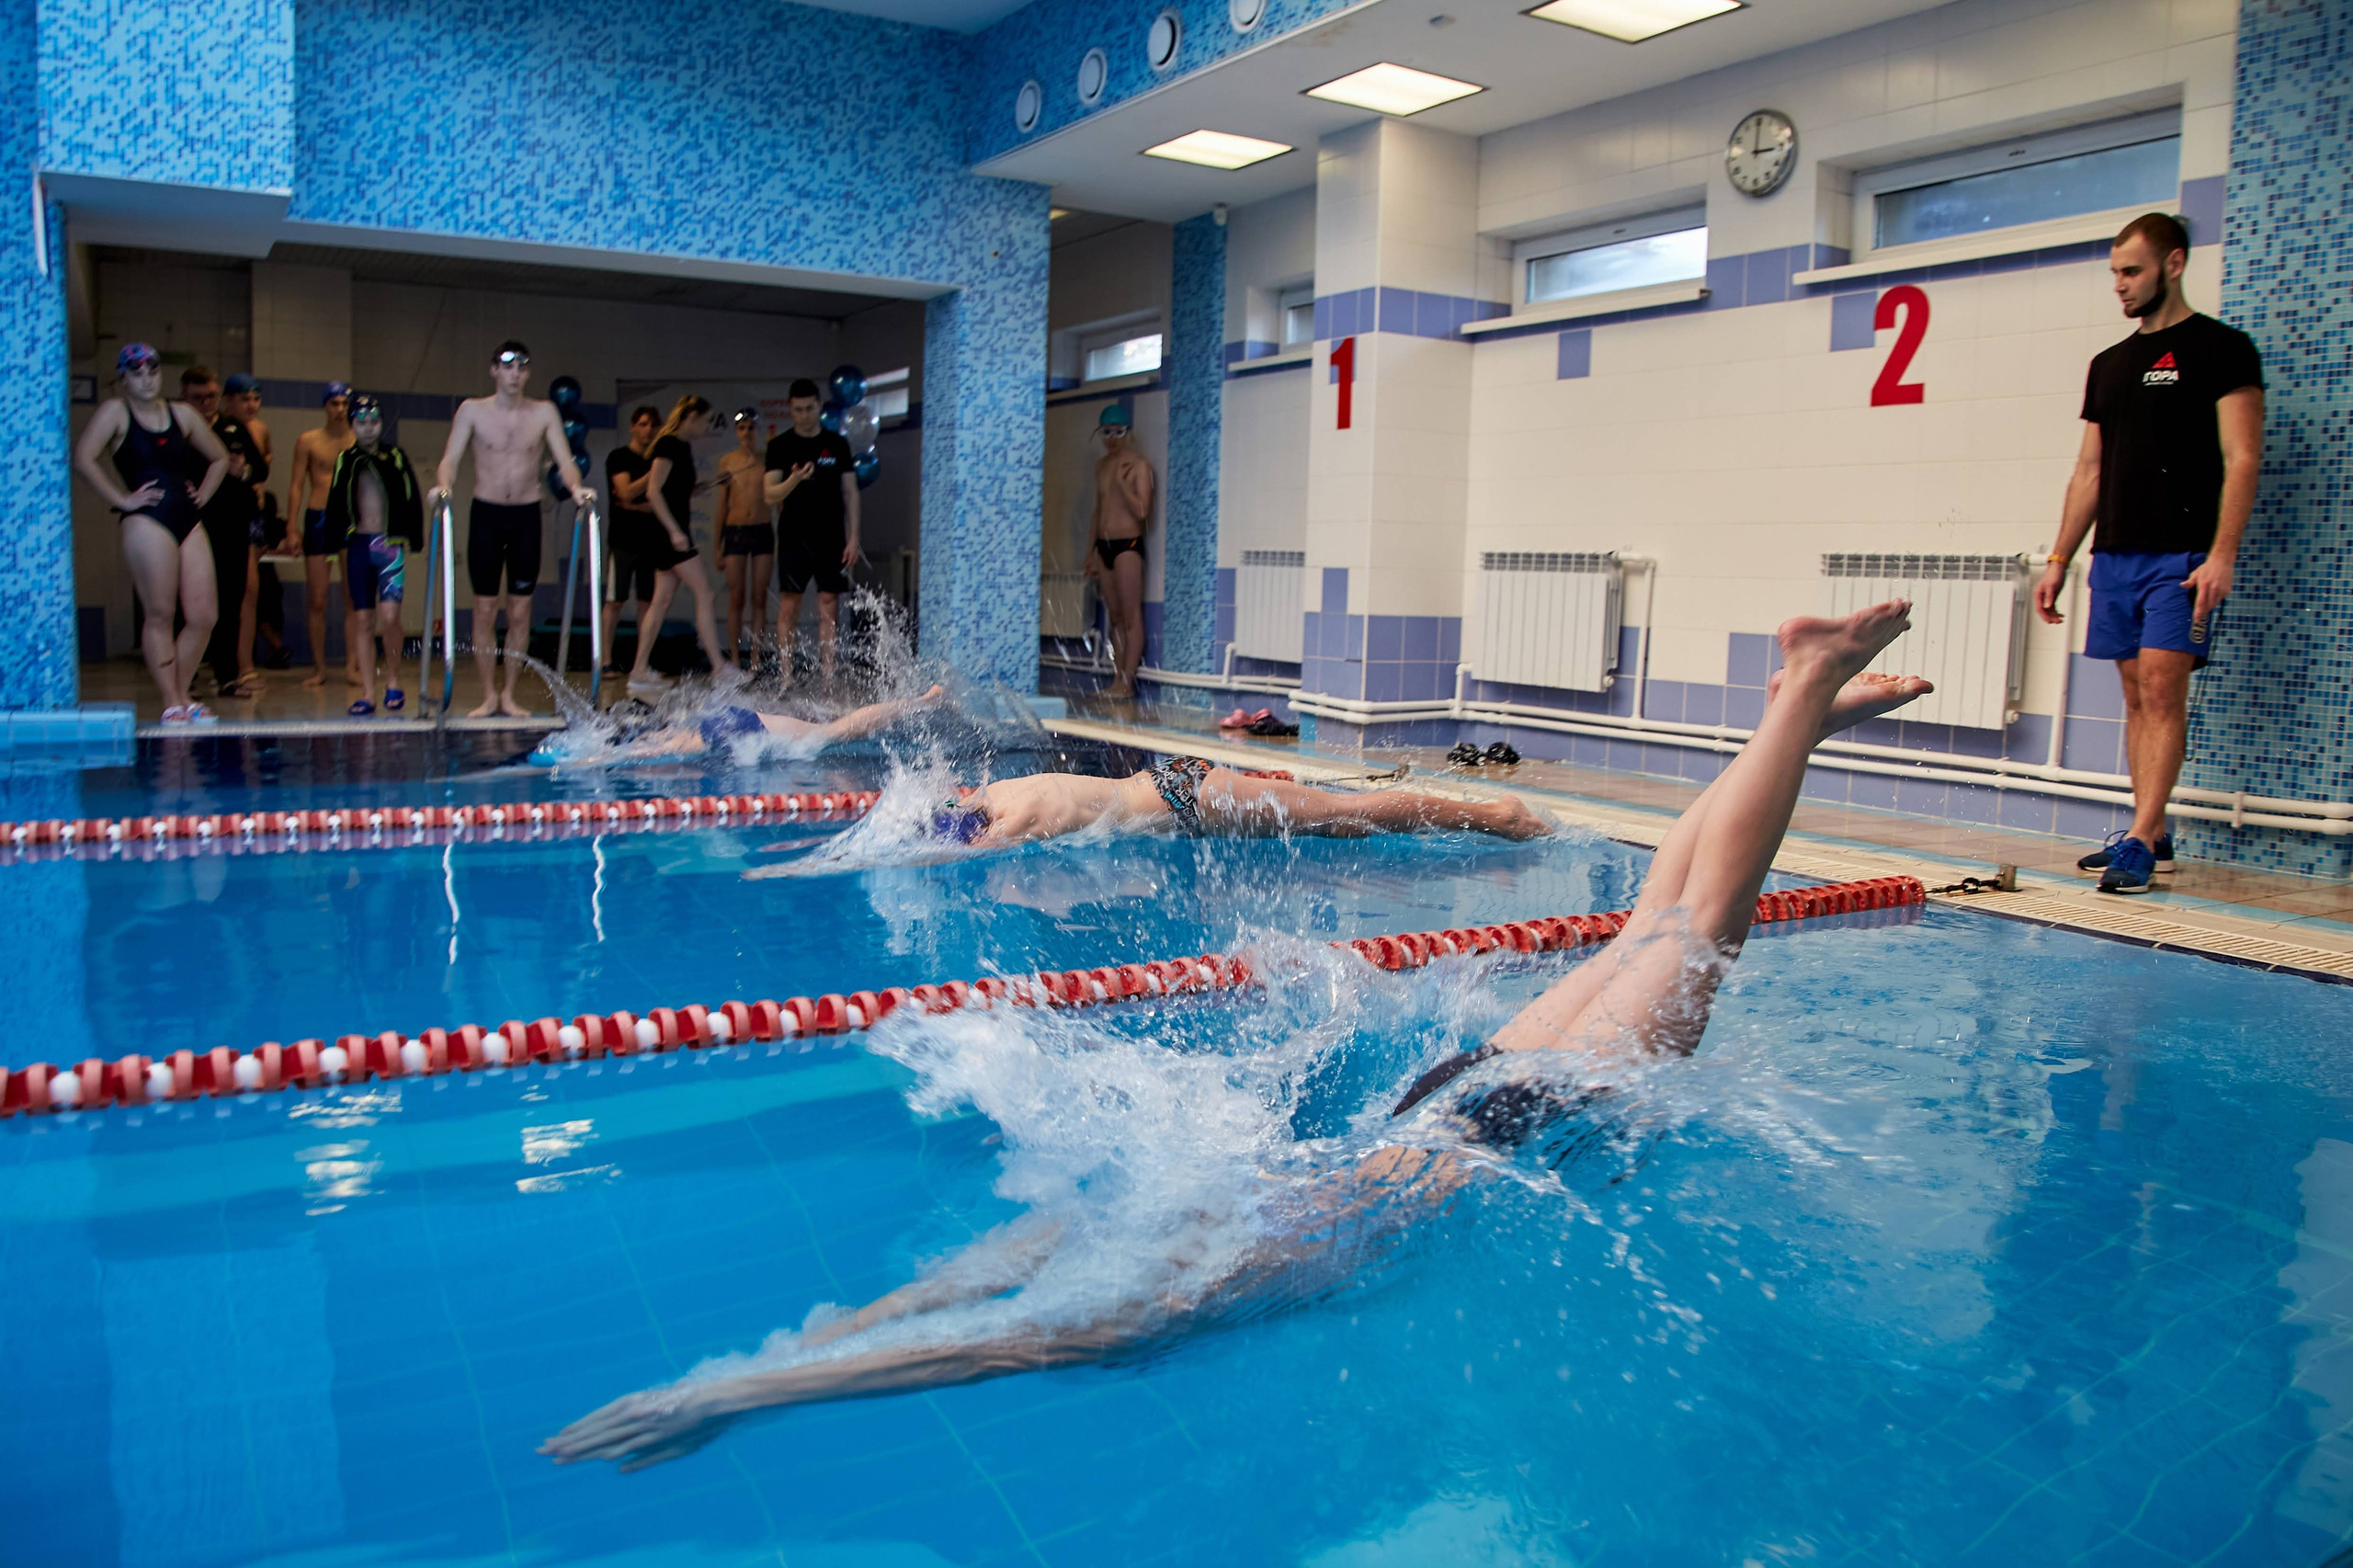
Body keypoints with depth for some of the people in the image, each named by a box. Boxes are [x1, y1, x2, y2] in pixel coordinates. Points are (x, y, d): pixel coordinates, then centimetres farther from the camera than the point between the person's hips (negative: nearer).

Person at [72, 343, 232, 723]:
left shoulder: (182, 414, 17)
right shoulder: (115, 411, 2)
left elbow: (219, 458, 28)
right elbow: (83, 458, -10)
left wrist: (203, 494, 15)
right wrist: (123, 499, -11)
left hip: (189, 521, 5)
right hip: (148, 521, -5)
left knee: (203, 616, 0)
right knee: (160, 615, -4)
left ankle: (182, 695, 14)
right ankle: (171, 703, 0)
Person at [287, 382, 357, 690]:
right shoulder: (307, 441, 7)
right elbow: (297, 485, 6)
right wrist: (291, 527, -2)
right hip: (317, 518, 0)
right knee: (317, 599, 0)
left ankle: (351, 665, 2)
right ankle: (319, 667, 7)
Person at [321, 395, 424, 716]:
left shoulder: (396, 457, 3)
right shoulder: (346, 461, 9)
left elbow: (413, 502, 4)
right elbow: (335, 506, 13)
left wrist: (413, 541, -2)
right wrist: (337, 543, 7)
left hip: (390, 544, -3)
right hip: (358, 544, 3)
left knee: (389, 615, -16)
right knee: (362, 619, 2)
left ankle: (393, 681, 3)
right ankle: (367, 692, 5)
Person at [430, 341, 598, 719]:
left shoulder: (544, 412, 5)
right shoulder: (473, 410, 3)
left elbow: (564, 460, -1)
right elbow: (451, 458, -3)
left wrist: (576, 488, -22)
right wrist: (443, 486, -24)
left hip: (526, 516, 1)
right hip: (486, 514, -1)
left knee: (520, 610, 2)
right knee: (485, 609, 0)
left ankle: (509, 694, 12)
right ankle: (489, 695, 8)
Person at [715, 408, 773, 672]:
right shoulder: (727, 461, 7)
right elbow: (722, 506, 10)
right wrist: (718, 547, 7)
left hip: (762, 531, 0)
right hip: (735, 532, 0)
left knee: (759, 597, 0)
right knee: (736, 598, -1)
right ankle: (734, 659, 3)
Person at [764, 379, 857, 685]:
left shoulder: (837, 445, 8)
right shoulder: (780, 446, 4)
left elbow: (850, 493, 9)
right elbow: (771, 495, -2)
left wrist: (853, 538, 1)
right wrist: (794, 480, -23)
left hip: (831, 538, 1)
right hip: (794, 537, -1)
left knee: (830, 605, 0)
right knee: (789, 606, -2)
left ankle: (827, 674, 3)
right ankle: (786, 677, 2)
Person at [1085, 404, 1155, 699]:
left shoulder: (1139, 464, -6)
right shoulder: (1102, 466, 16)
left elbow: (1142, 511, -13)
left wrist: (1122, 482, -20)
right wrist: (1091, 551, 19)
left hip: (1128, 544, -7)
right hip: (1103, 545, 7)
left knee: (1130, 616, -7)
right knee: (1114, 617, 7)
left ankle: (1127, 681, -8)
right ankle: (1117, 680, 8)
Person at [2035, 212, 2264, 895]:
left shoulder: (2219, 348, -1)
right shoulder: (2108, 364, 18)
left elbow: (2241, 460, -8)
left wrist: (2221, 556, -19)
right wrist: (2058, 561, 13)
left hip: (2180, 556, -6)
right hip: (2115, 555, 6)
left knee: (2162, 690, -12)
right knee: (2138, 696, 7)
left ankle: (2139, 841, -14)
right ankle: (2152, 837, 13)